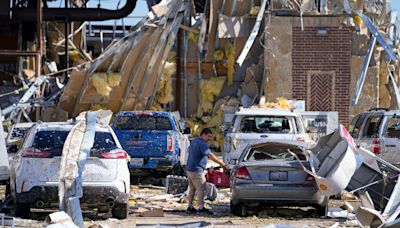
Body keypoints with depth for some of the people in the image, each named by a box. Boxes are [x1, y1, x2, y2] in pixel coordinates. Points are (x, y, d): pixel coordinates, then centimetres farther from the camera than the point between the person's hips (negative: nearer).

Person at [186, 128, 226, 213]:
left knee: (192, 189, 15)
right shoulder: (202, 144, -17)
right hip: (197, 170, -10)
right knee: (201, 189, -5)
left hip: (189, 169, 10)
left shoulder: (194, 141, 15)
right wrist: (221, 163, -21)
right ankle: (201, 207, -5)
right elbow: (210, 155, -23)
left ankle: (190, 207, 17)